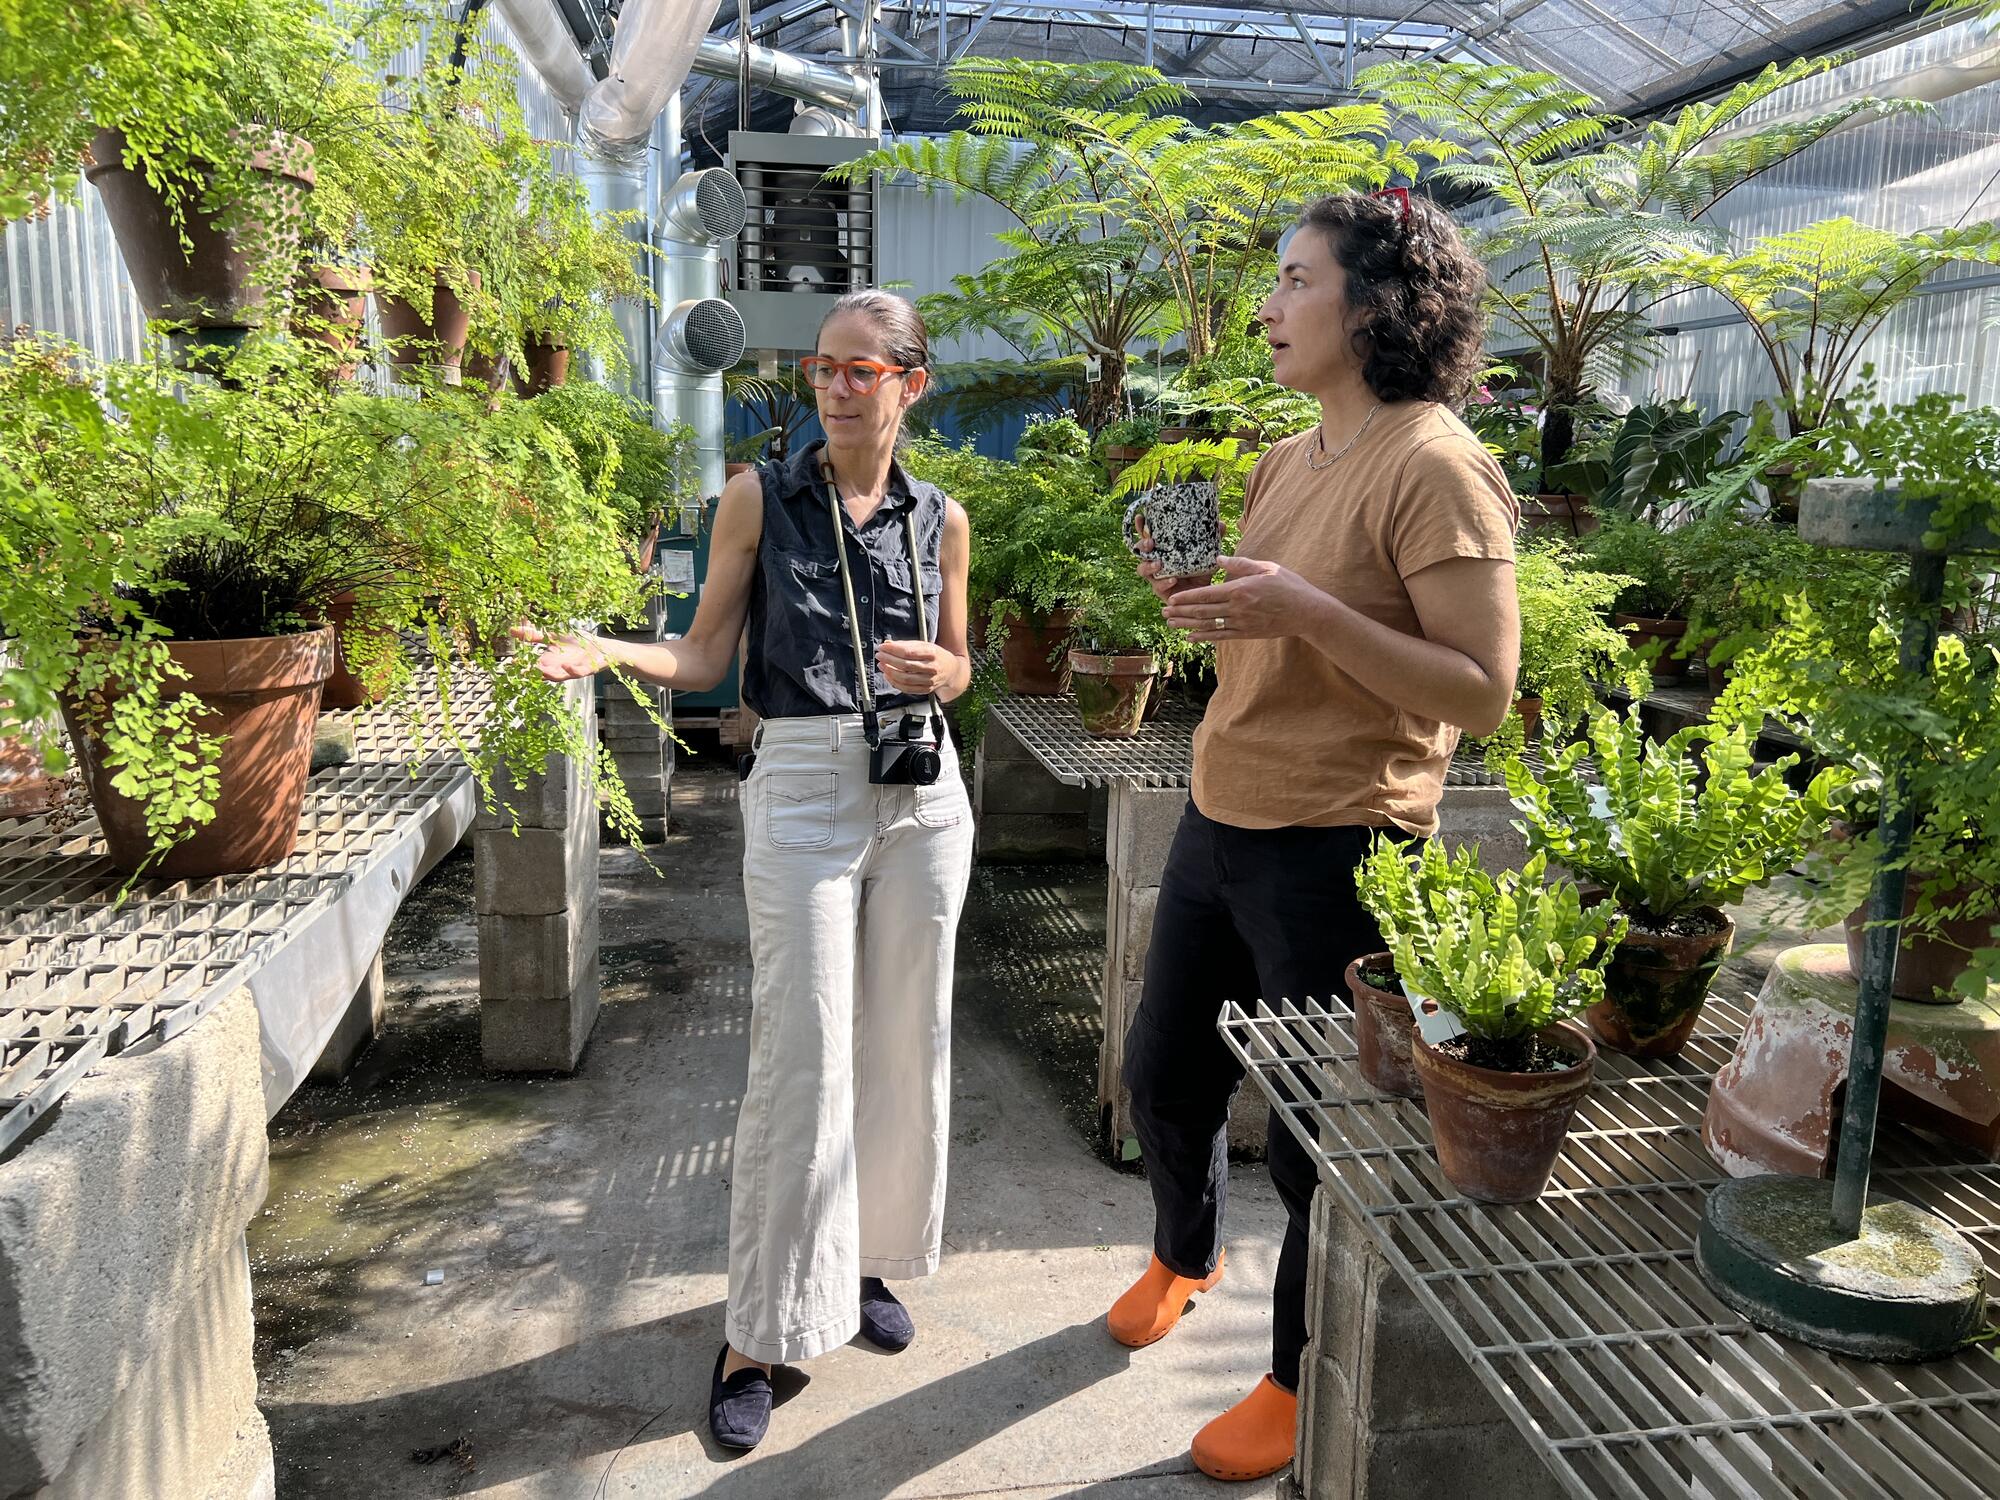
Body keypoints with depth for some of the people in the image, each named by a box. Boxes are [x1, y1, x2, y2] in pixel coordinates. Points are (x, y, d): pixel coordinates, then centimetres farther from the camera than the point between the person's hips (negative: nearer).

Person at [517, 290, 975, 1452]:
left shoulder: (941, 518, 7)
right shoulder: (760, 499, 1)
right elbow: (707, 658, 1)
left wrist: (940, 672, -7)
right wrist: (608, 651, -16)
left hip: (923, 795, 3)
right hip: (804, 792, -3)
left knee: (904, 1044, 10)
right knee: (801, 1064, -4)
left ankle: (867, 1259, 32)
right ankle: (760, 1336, 10)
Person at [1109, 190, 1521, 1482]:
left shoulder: (1436, 469, -15)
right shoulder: (1287, 462, 10)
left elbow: (1481, 694, -19)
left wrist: (1305, 611, -26)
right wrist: (1199, 599, 1)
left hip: (1336, 851, -8)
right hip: (1220, 825, 8)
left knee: (1319, 1137, 8)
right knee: (1166, 1075, 21)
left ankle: (1304, 1385, 32)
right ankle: (1186, 1255, 51)